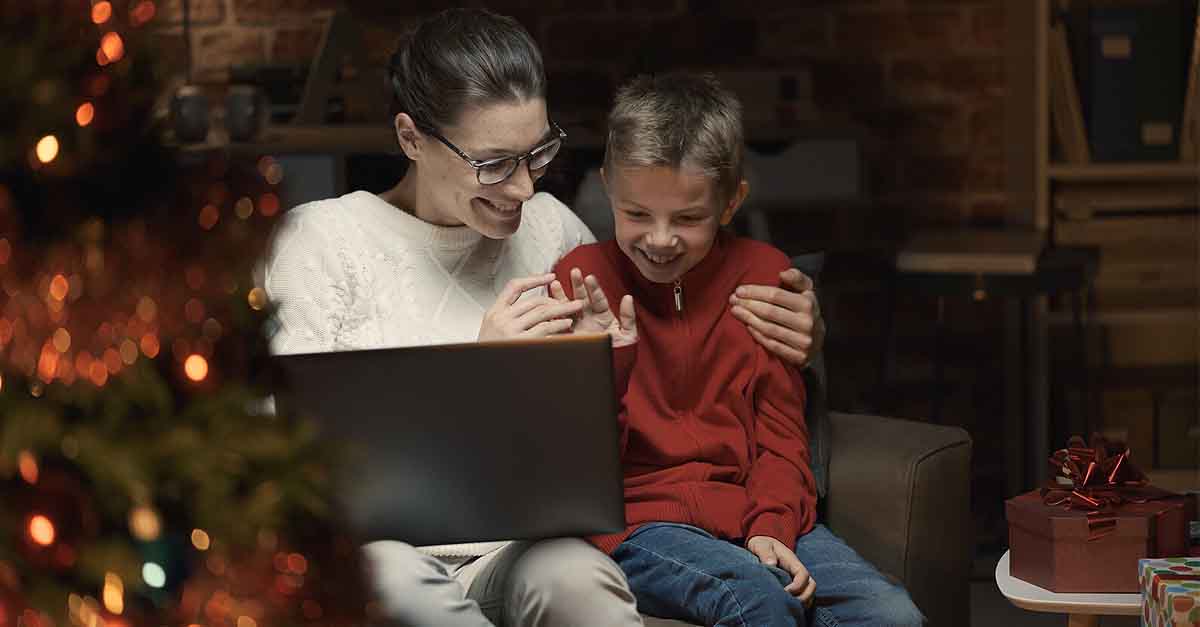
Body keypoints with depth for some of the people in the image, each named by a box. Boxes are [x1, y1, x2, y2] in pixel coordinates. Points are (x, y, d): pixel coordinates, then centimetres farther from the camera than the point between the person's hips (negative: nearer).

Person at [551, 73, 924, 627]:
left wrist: (771, 526, -8)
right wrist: (601, 369, -21)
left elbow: (780, 428, 9)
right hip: (636, 518, -3)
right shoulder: (583, 280, -1)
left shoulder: (763, 273, 8)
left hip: (755, 509, 3)